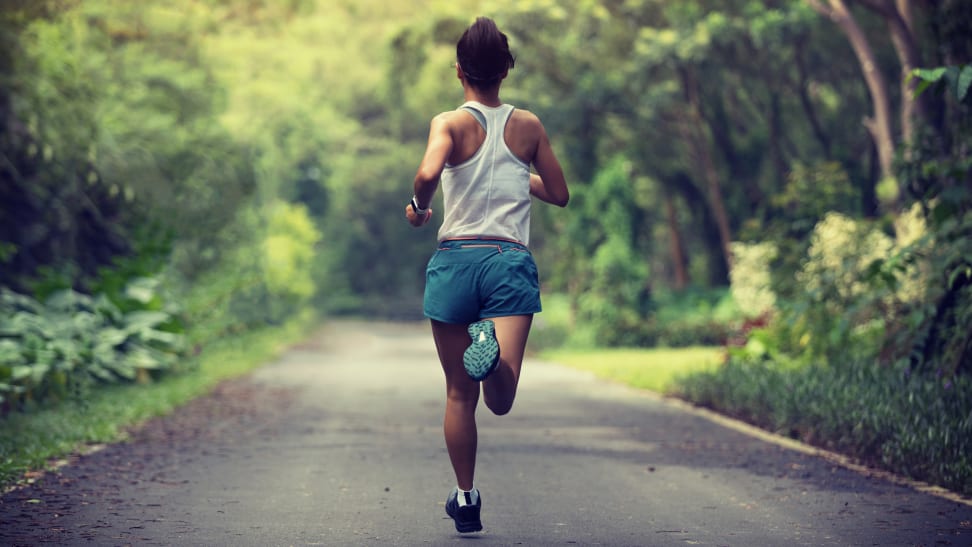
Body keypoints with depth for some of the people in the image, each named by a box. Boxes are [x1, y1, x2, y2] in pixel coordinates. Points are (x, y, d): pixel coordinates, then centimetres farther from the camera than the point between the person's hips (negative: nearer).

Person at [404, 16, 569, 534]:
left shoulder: (451, 123, 0)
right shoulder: (528, 126, 9)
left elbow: (428, 171, -20)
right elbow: (559, 194, 17)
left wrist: (418, 206, 0)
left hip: (455, 259, 0)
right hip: (512, 261, 0)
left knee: (460, 394, 13)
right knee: (500, 400, -12)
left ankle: (465, 499, 19)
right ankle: (494, 353, -44)